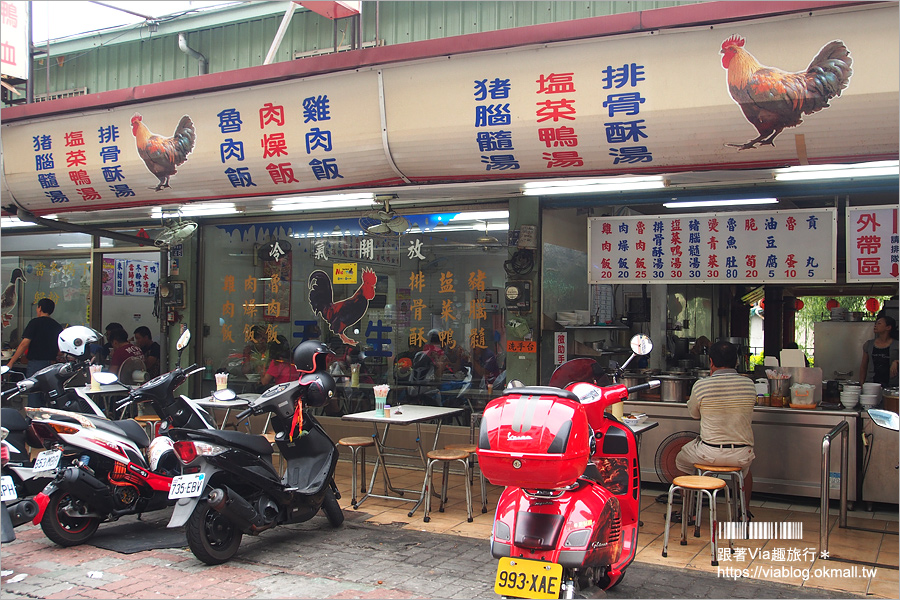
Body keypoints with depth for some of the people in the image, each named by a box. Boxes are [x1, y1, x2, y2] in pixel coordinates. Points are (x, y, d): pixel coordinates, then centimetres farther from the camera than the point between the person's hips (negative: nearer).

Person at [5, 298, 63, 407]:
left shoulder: (35, 322, -4)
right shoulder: (57, 326, 11)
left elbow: (24, 344, -10)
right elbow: (60, 350, 10)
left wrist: (11, 362, -5)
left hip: (36, 364, -5)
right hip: (51, 365, 5)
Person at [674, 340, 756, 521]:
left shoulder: (701, 385, -11)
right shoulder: (749, 384, -4)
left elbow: (694, 413, 7)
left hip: (709, 453, -3)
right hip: (741, 455, 3)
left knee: (682, 461, 29)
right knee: (746, 466, 40)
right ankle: (745, 512, 46)